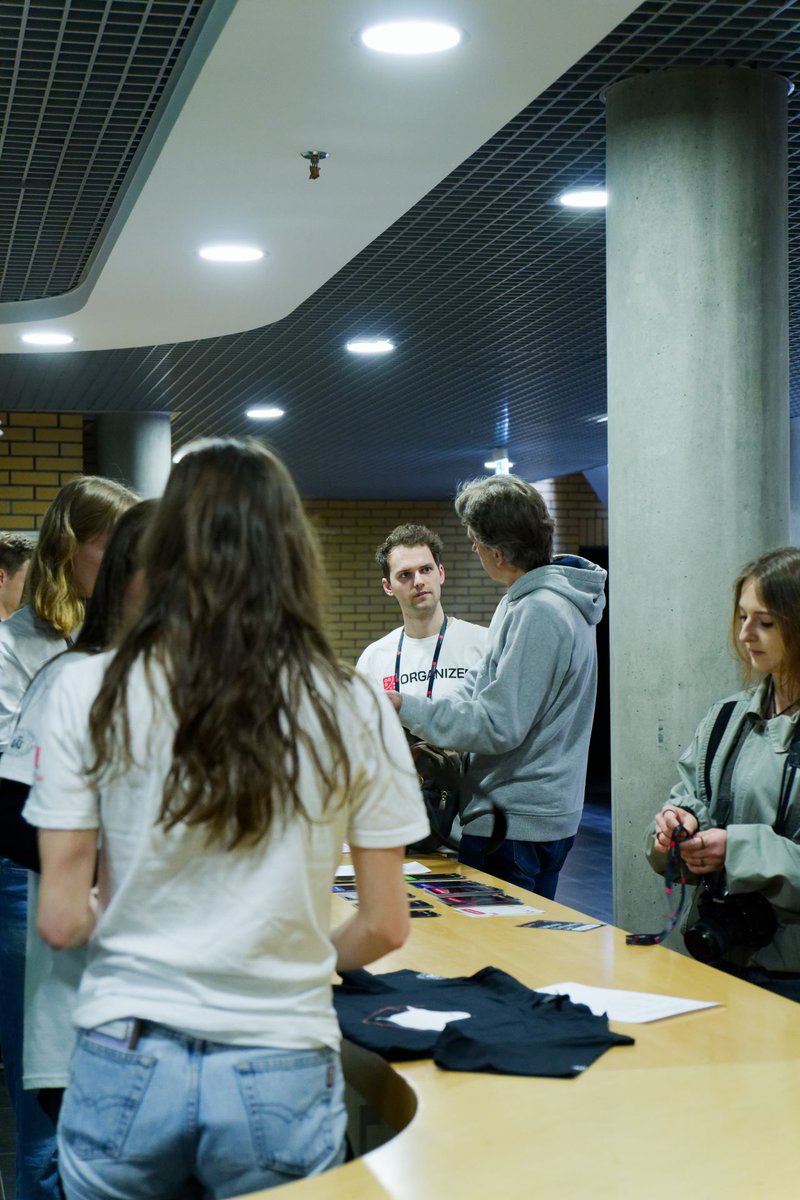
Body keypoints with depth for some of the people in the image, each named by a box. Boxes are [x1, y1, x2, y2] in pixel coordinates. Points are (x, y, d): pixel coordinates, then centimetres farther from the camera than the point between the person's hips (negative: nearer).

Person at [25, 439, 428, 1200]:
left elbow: (61, 921, -5)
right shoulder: (352, 710, -6)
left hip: (126, 1070, 0)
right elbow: (383, 927, -1)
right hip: (279, 1076, 0)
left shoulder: (89, 694, -7)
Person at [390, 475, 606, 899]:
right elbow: (482, 682, 19)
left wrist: (405, 707, -16)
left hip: (516, 826, -10)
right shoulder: (526, 600, 12)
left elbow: (497, 726, -23)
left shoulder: (540, 613, -21)